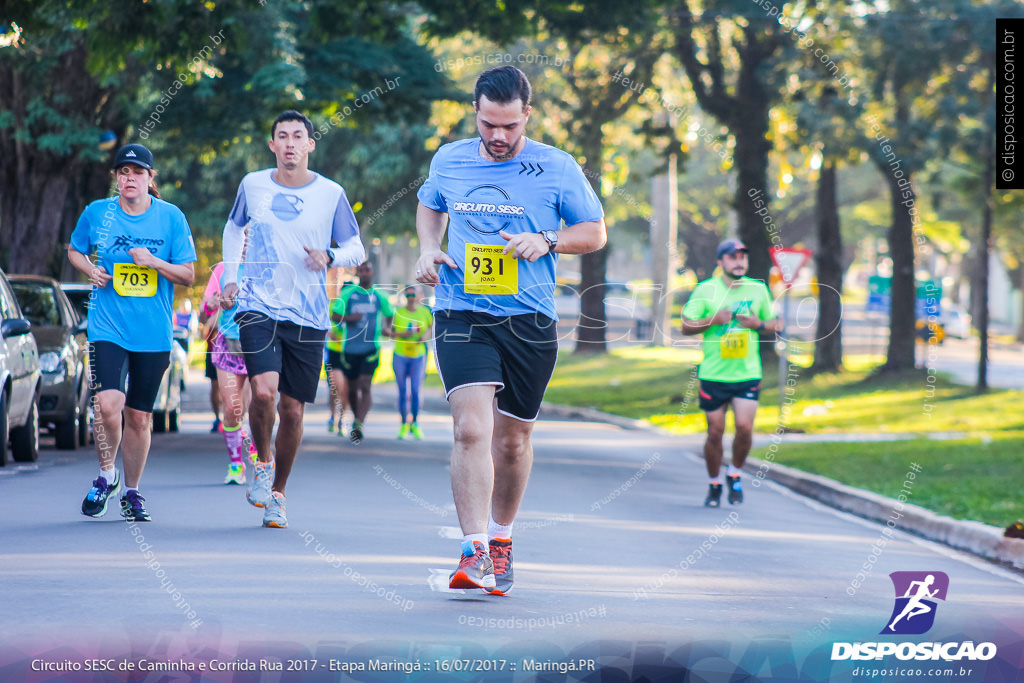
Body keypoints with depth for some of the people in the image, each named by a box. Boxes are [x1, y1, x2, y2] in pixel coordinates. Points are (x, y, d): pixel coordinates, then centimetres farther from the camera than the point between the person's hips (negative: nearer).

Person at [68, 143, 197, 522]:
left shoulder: (171, 217, 0)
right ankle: (106, 475, 6)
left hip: (153, 334, 1)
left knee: (139, 417, 7)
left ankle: (132, 493, 25)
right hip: (107, 326, -1)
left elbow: (188, 275, 2)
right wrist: (90, 270, -3)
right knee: (107, 405, -19)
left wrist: (154, 262, -15)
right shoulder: (96, 213, 1)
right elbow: (74, 250, 18)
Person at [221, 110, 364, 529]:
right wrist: (230, 278, 11)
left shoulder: (331, 194, 0)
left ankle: (277, 494, 24)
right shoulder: (253, 185, 3)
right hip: (258, 307, -1)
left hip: (308, 317, 1)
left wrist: (330, 256, -13)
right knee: (263, 391, -22)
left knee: (292, 408, 4)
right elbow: (234, 229, 22)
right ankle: (263, 461, 7)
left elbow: (356, 249, 8)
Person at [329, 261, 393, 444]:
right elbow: (334, 315, -3)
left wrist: (387, 329, 3)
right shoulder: (347, 294, 3)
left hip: (371, 348, -1)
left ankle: (359, 424, -25)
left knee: (365, 386, -16)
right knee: (352, 388, 10)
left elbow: (389, 315, 23)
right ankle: (357, 418, 31)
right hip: (350, 348, 1)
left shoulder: (379, 296, 7)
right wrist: (349, 318, -22)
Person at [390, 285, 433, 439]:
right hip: (400, 356, 0)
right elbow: (390, 332, 0)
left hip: (418, 355, 0)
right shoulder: (398, 312, -4)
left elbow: (432, 325, 15)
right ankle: (404, 424, 13)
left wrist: (426, 334, -5)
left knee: (416, 391, -5)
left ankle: (415, 424, 10)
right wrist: (401, 334, -18)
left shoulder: (424, 311, 1)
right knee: (403, 392, 2)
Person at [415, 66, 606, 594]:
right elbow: (430, 206, 26)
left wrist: (546, 241, -11)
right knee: (472, 427, -18)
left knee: (513, 439, 11)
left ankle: (501, 538, 34)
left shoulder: (557, 168, -1)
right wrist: (429, 249, 6)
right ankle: (473, 552, -22)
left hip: (530, 322, 0)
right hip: (460, 314, 0)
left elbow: (596, 232, 7)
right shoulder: (448, 161, 6)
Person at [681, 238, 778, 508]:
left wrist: (759, 324, -6)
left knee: (744, 428, -12)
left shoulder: (758, 289, 6)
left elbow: (773, 324, 16)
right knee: (715, 432, 3)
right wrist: (713, 319, -16)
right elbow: (686, 326, -1)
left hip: (748, 374, 1)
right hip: (713, 375, -1)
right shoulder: (705, 290, -1)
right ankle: (714, 484, 22)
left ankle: (734, 474, 14)